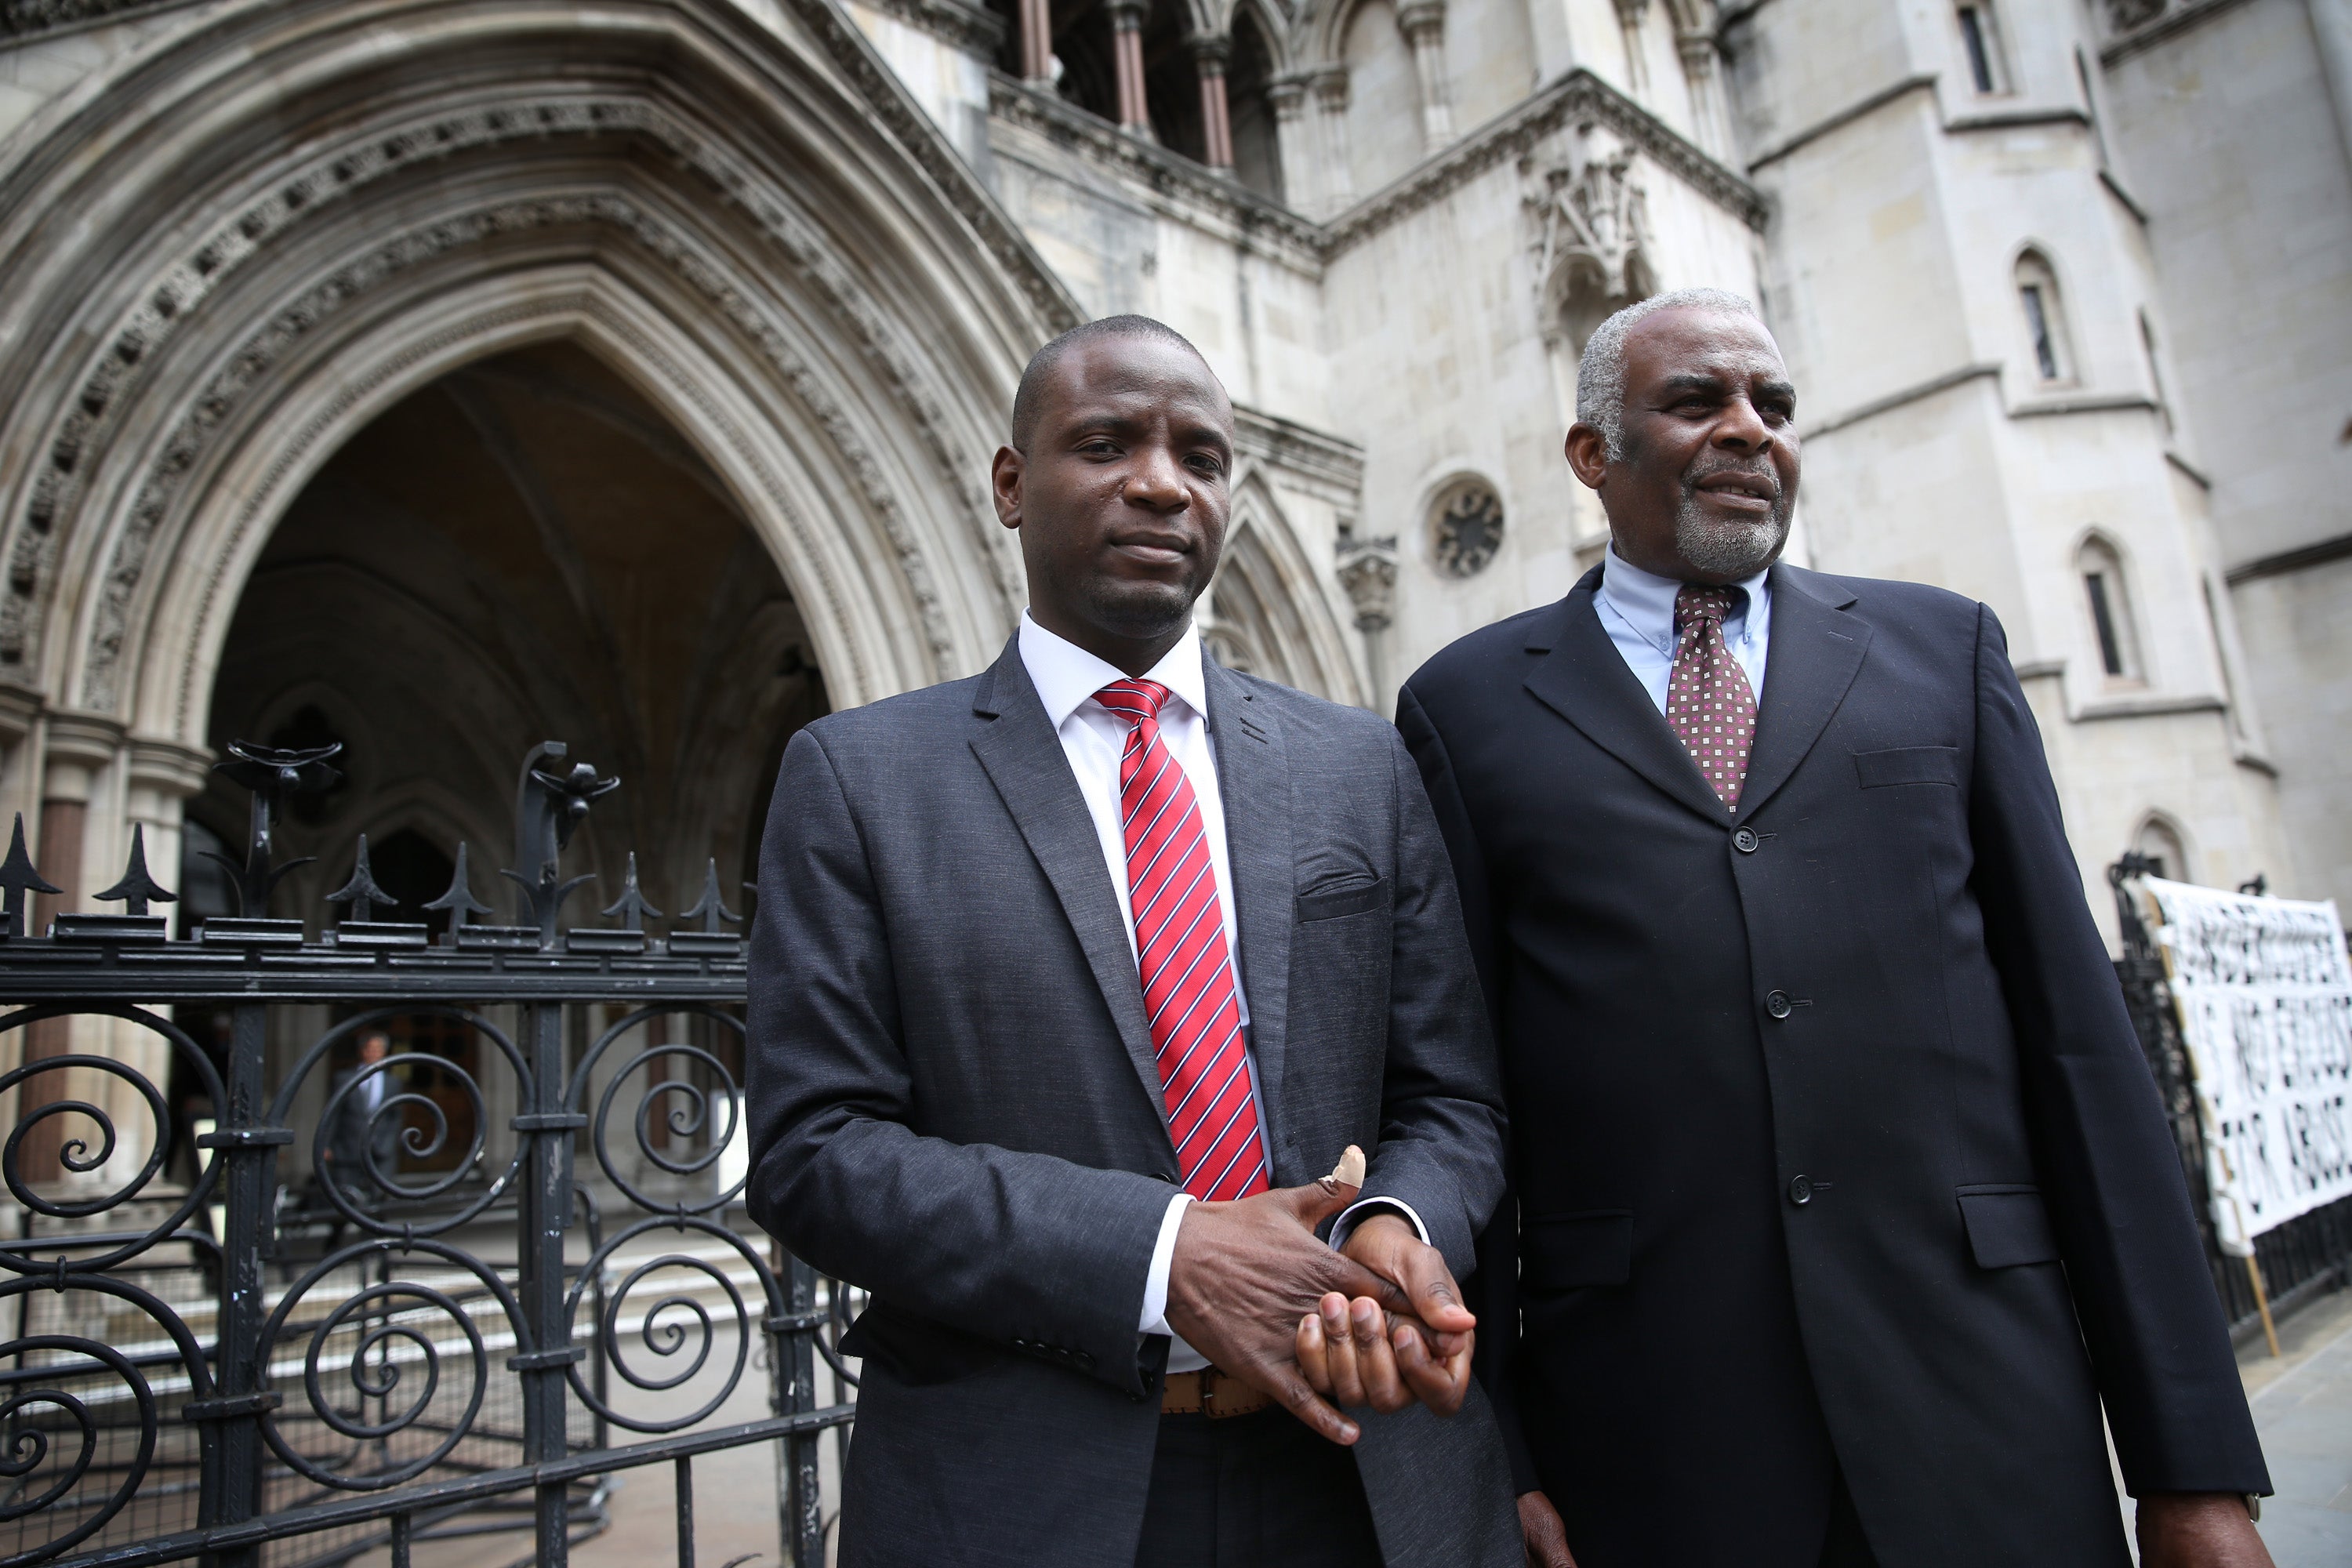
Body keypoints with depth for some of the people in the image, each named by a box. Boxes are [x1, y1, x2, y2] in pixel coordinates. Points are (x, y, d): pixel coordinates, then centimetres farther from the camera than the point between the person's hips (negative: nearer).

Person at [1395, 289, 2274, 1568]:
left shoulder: (1943, 647, 9)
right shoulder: (1467, 707, 3)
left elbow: (2075, 1029, 5)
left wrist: (2194, 1461, 3)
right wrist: (1489, 1458, -3)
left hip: (1985, 1421, 3)